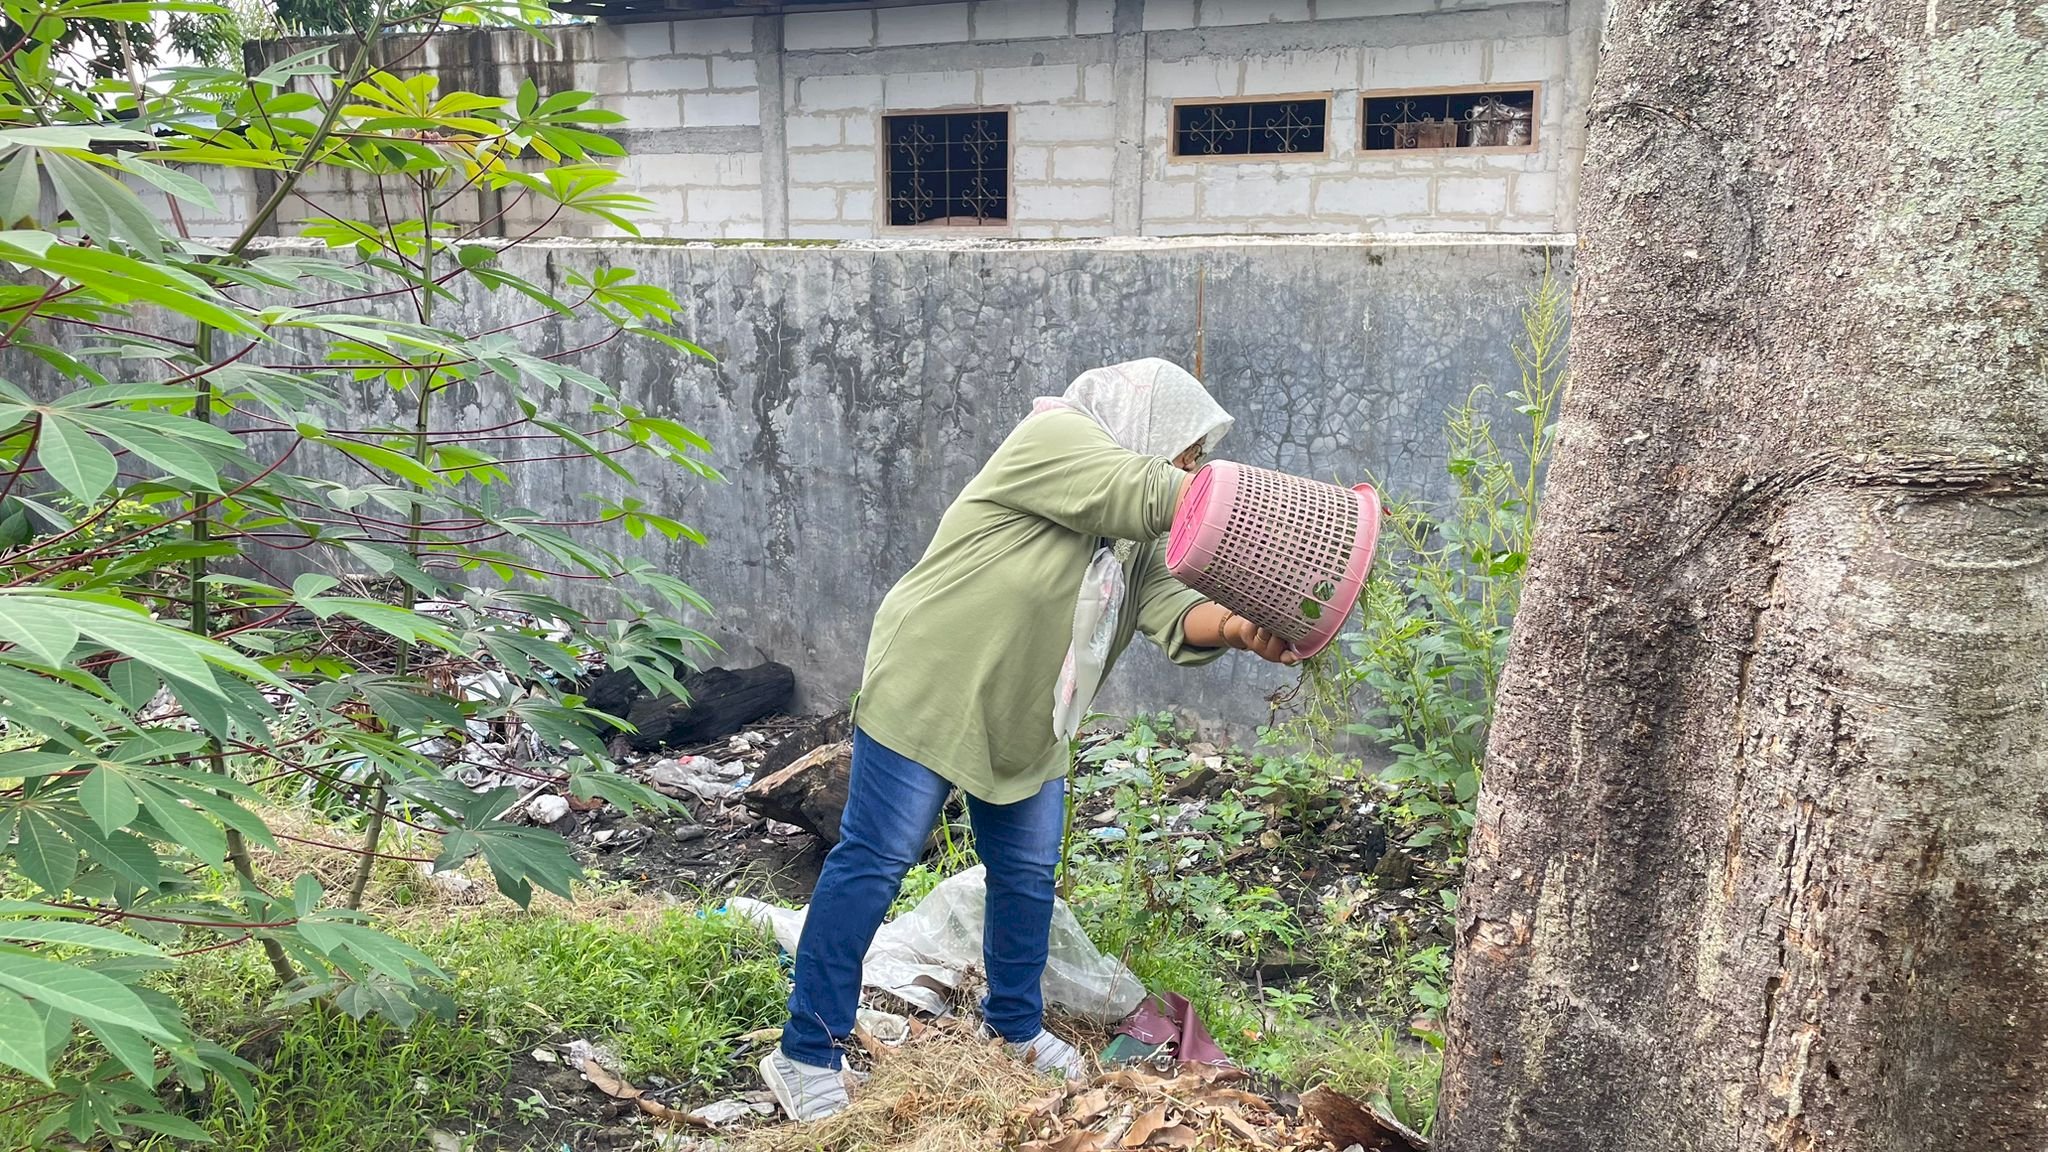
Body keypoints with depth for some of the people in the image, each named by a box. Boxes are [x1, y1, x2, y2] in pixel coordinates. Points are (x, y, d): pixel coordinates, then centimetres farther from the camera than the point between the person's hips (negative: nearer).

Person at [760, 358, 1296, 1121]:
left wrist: (1237, 627, -29)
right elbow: (1150, 494, -27)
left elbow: (1172, 609, -9)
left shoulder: (1136, 531, 6)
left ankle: (1016, 1024, 36)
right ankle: (806, 1054, 9)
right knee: (874, 865, -2)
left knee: (1028, 874, 16)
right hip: (928, 695, -8)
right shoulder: (1054, 438, -15)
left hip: (1027, 727, 8)